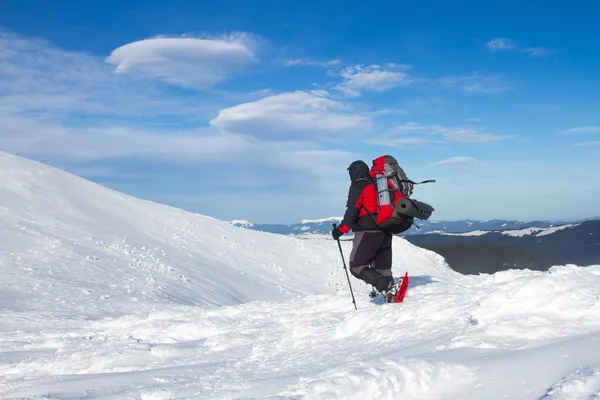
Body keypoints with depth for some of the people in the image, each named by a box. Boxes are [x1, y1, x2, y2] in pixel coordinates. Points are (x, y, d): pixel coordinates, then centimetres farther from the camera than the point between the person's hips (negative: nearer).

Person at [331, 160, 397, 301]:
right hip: (385, 234, 8)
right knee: (382, 269, 13)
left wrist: (341, 230, -15)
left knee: (356, 267, -6)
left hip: (367, 233, -8)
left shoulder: (358, 187, -3)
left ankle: (385, 286, -23)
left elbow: (352, 210, -14)